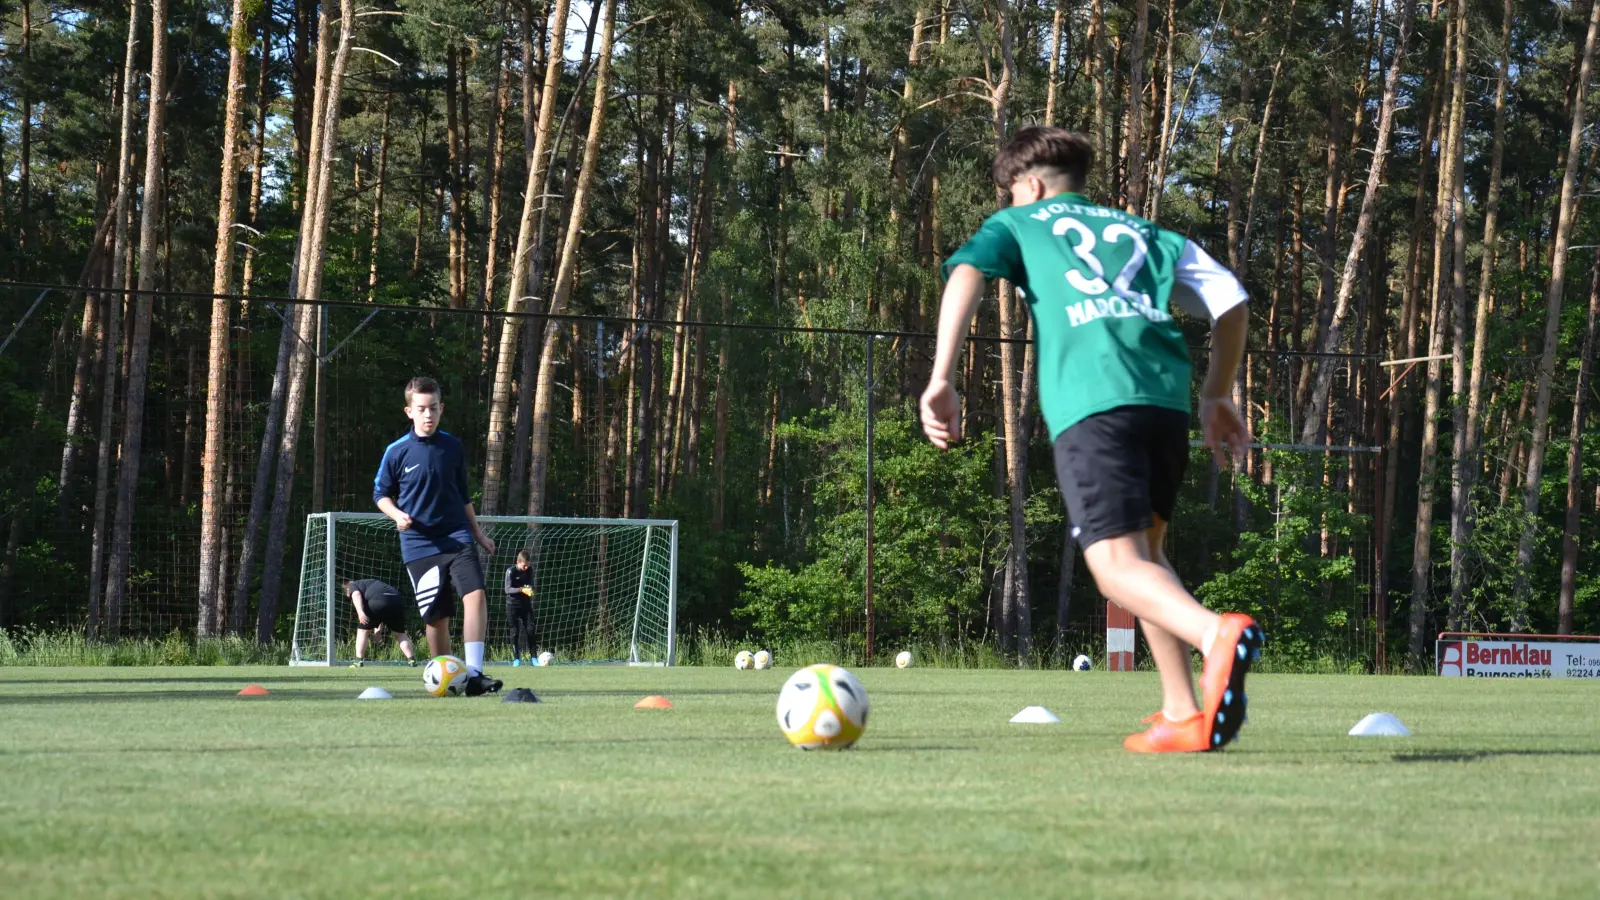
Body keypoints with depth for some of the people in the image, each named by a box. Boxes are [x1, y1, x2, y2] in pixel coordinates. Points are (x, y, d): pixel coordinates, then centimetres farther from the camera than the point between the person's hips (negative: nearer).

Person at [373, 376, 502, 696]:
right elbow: (380, 493, 8)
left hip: (457, 537, 1)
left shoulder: (453, 447, 6)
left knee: (476, 594, -20)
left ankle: (473, 673, -22)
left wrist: (478, 533, 21)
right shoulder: (397, 452, -2)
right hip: (419, 545, -1)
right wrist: (397, 515, -11)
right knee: (436, 616, 1)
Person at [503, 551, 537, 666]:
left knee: (530, 630, -4)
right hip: (513, 605, -4)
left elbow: (531, 585, 8)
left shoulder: (529, 570, 0)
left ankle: (532, 658, 1)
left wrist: (529, 589, -17)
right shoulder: (511, 571, -13)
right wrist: (522, 589, -31)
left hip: (526, 604, 4)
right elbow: (507, 589, -17)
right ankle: (516, 659, 3)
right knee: (515, 631, -2)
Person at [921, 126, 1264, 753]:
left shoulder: (1018, 223, 24)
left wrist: (941, 379, -6)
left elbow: (967, 274, 2)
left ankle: (1216, 634, -43)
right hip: (1165, 395, 5)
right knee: (1143, 553, 20)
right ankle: (1182, 713, 6)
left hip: (1089, 402, -5)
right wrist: (1216, 396, 32)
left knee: (1117, 566, -13)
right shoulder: (1140, 232, 33)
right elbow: (1229, 298, 23)